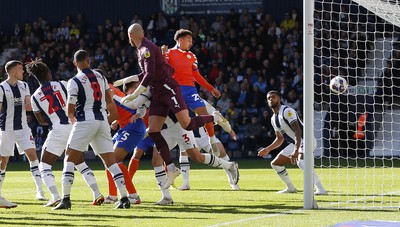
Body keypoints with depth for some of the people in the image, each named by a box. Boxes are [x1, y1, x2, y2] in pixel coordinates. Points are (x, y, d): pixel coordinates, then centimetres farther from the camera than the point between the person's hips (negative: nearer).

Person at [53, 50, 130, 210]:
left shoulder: (74, 82, -5)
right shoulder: (100, 77, 13)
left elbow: (70, 110, -2)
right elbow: (110, 102, 18)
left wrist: (74, 121, 18)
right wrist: (111, 118, 33)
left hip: (85, 120, -5)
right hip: (102, 120, 5)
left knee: (69, 159, 1)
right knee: (110, 161, 7)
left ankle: (66, 199, -9)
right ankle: (124, 198, -1)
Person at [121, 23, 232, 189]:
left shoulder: (147, 49, -15)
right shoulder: (141, 50, 16)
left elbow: (149, 75, -23)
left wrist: (134, 95, -22)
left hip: (168, 88, -9)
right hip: (158, 94, 9)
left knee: (187, 124, -19)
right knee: (153, 132, -2)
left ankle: (215, 118, 8)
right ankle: (171, 168, 0)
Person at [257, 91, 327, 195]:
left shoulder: (287, 111, -17)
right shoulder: (273, 119, 13)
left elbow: (298, 131, -27)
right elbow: (280, 139, 24)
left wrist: (296, 151, -38)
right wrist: (267, 149, 13)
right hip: (295, 144, 10)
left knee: (301, 162, -36)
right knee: (275, 164, 12)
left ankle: (321, 189, -41)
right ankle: (291, 188, 26)